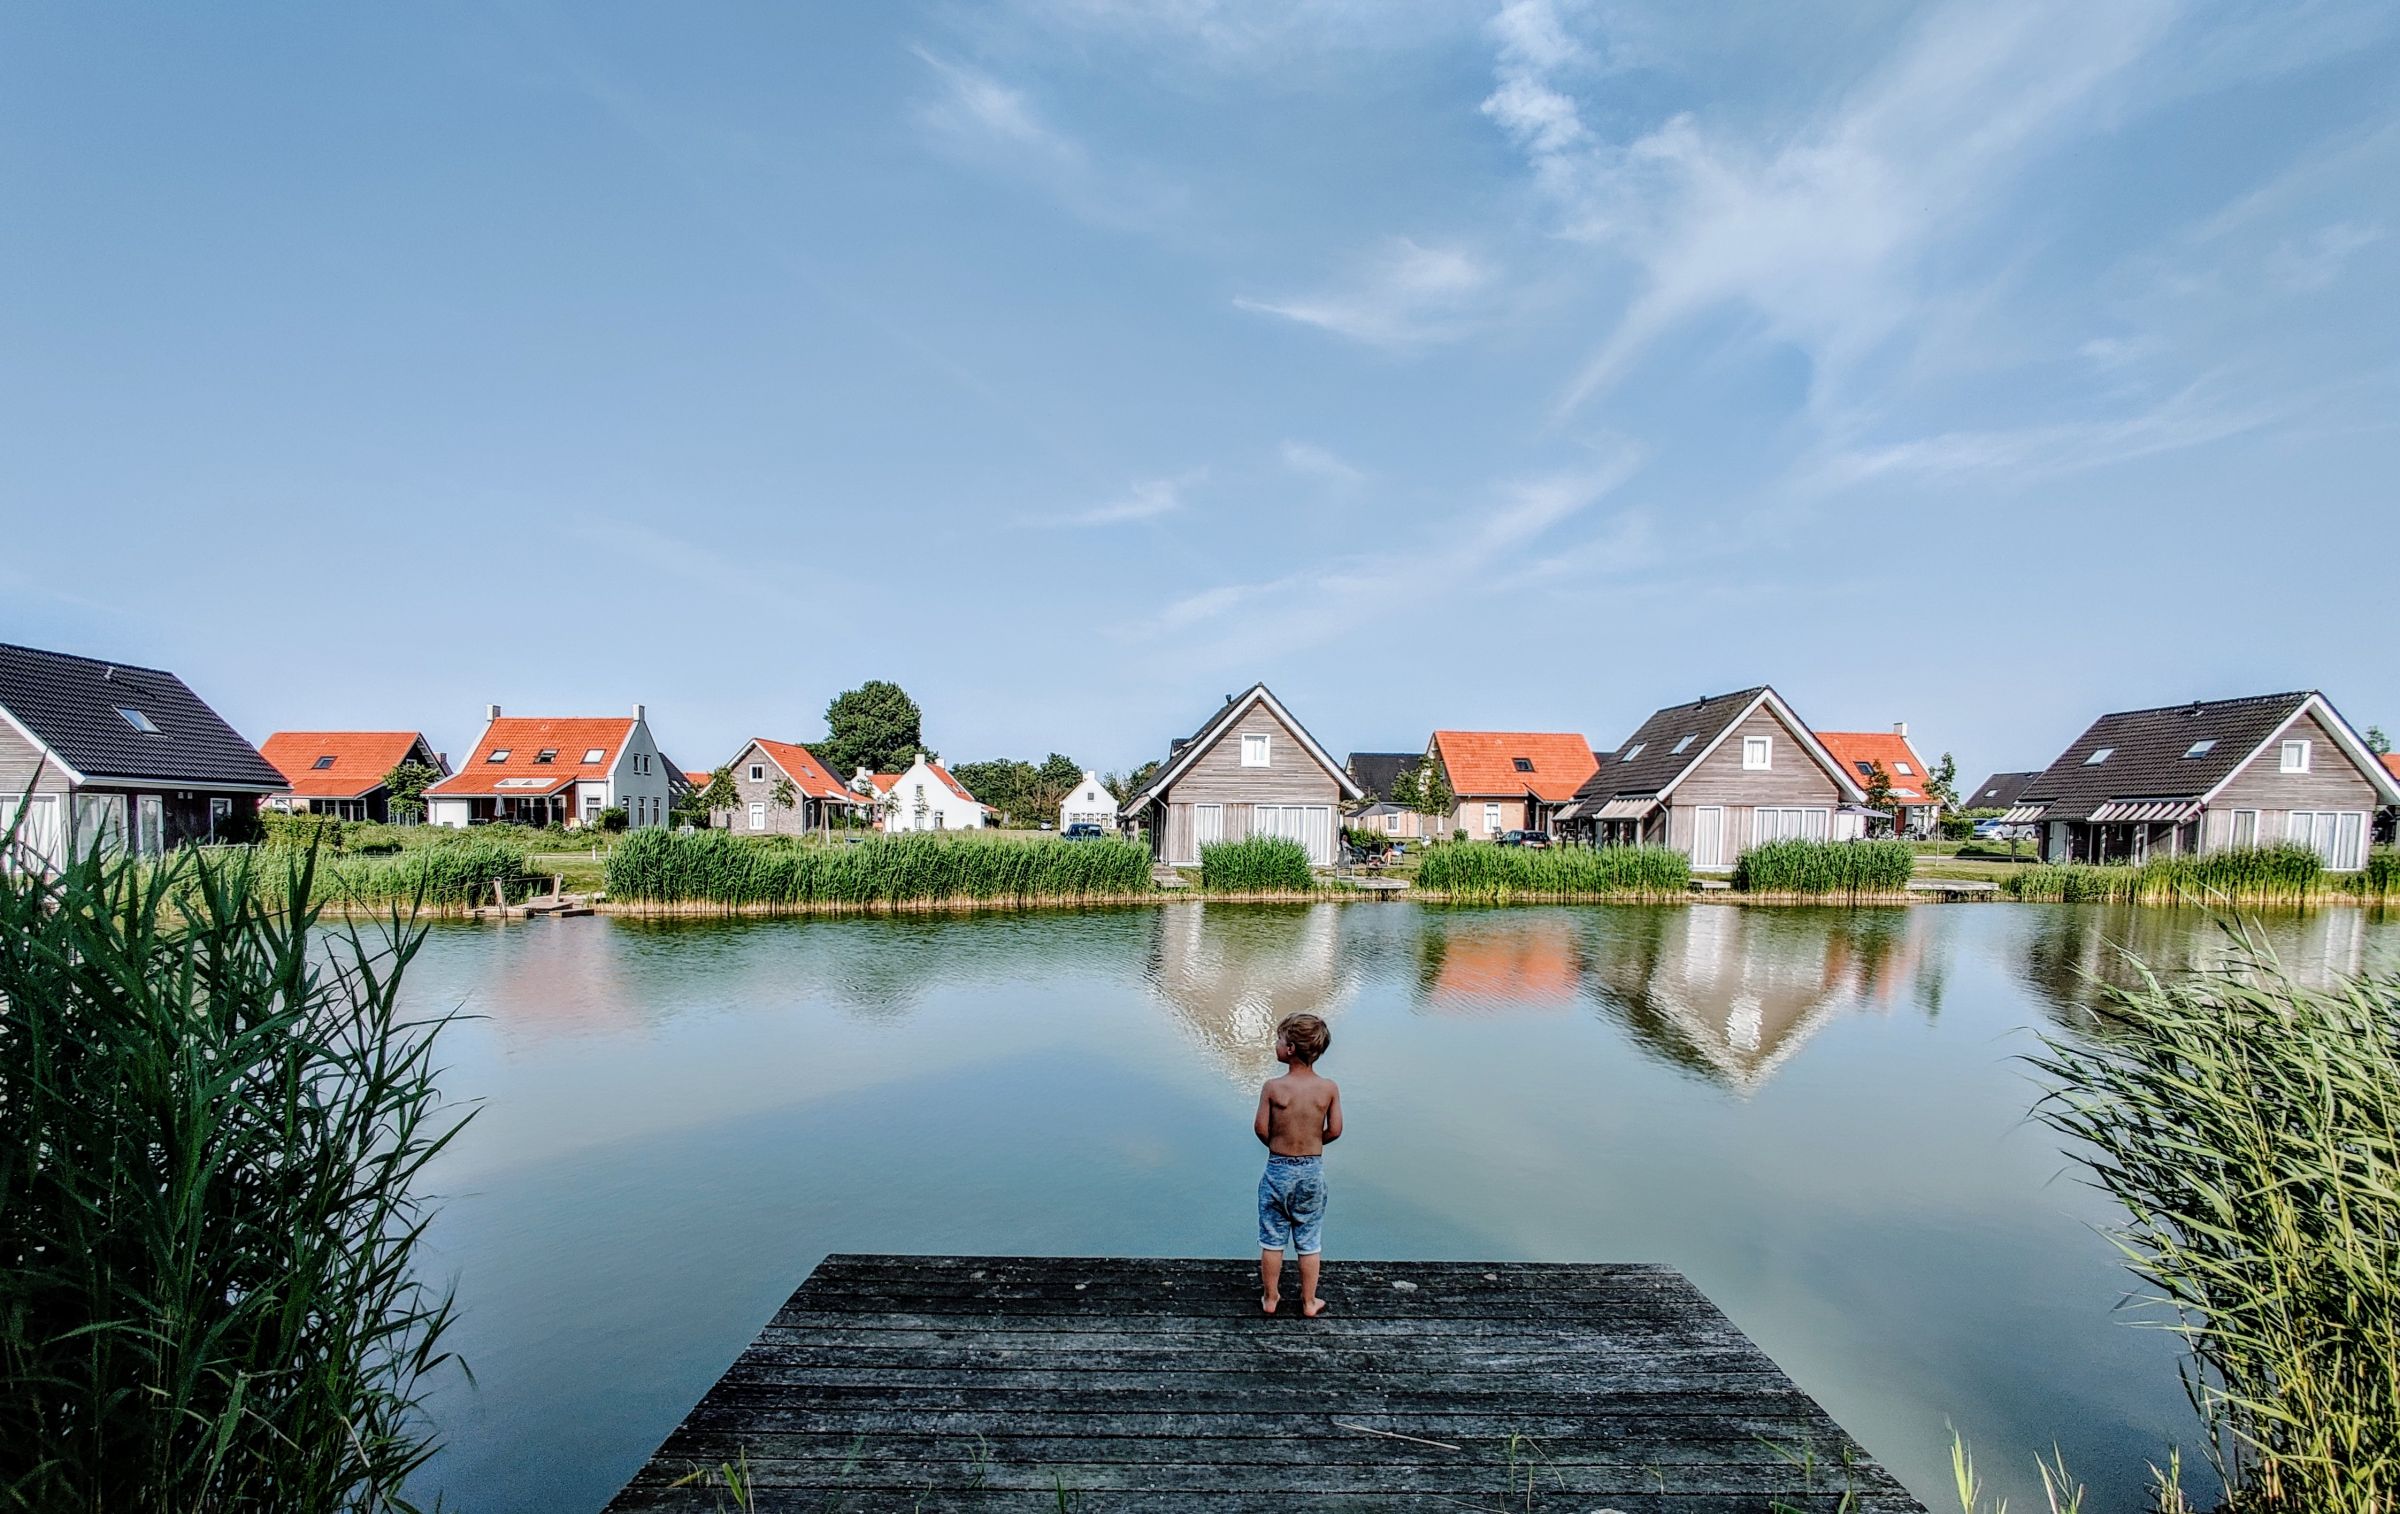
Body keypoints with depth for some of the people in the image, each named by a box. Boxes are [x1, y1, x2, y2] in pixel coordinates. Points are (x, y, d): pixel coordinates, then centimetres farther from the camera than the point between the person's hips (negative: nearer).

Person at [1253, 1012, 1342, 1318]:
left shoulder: (1273, 1087, -20)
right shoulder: (1329, 1088, -13)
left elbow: (1261, 1128, -12)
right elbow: (1334, 1131, -6)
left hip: (1278, 1169, -2)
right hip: (1313, 1170, 2)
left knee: (1272, 1239, 16)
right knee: (1309, 1241, 17)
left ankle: (1270, 1298, 30)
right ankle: (1309, 1302, 30)